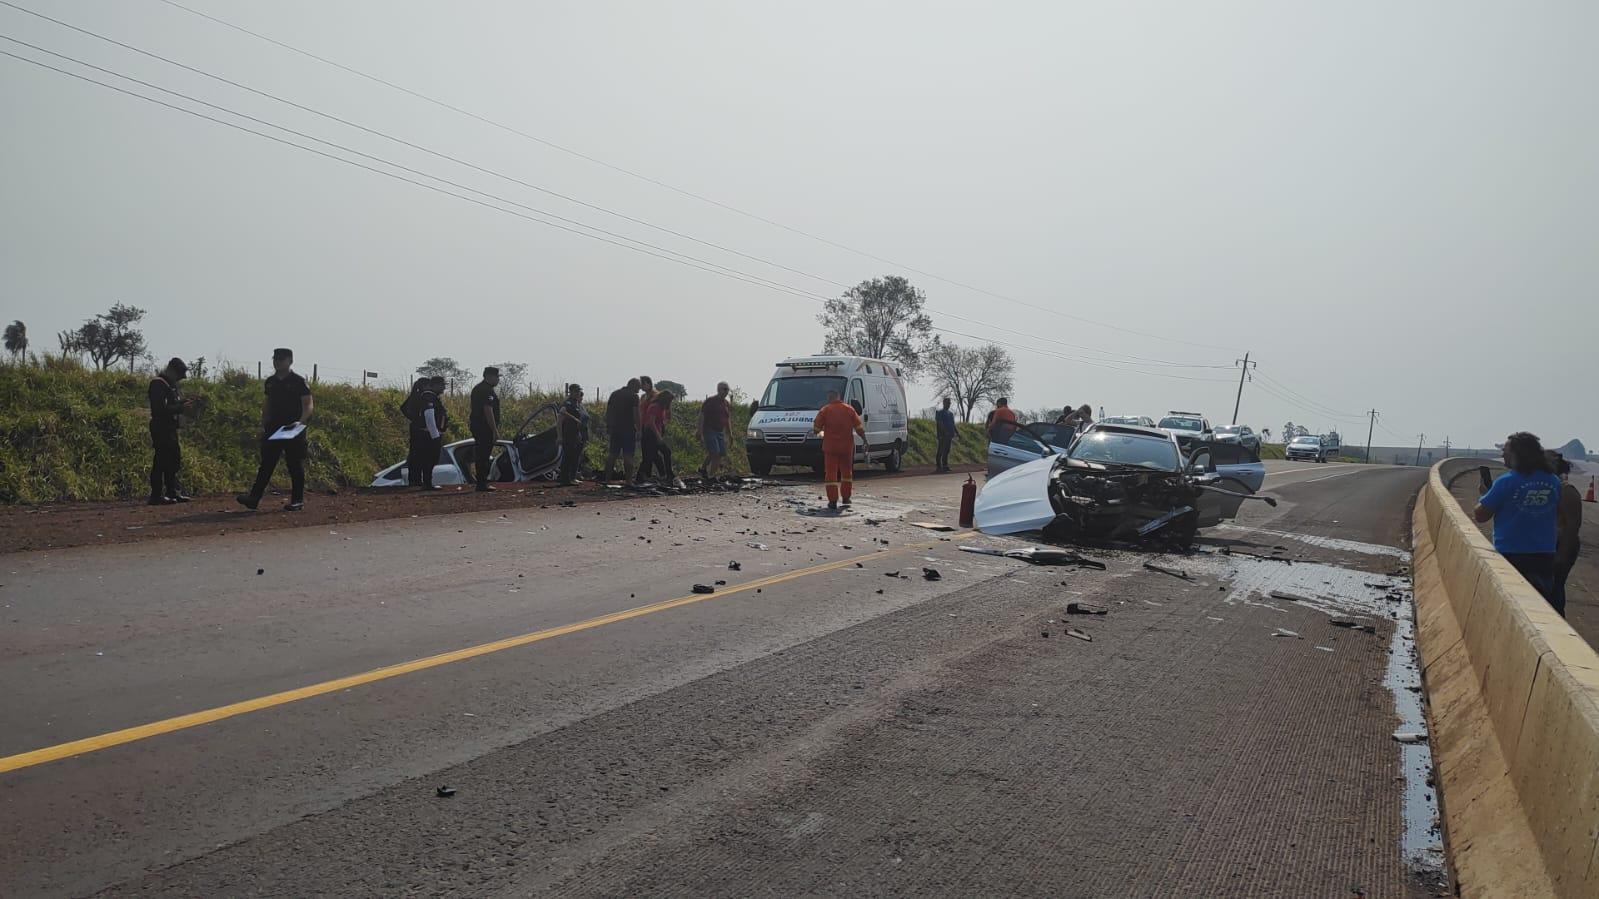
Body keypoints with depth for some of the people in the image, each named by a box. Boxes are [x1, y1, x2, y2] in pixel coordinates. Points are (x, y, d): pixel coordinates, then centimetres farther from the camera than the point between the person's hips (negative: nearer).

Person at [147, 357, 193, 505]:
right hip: (161, 428, -10)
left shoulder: (170, 384, 17)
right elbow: (161, 409, -23)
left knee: (174, 460, 13)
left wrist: (181, 402, 6)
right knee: (161, 462, -8)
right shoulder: (158, 384, -14)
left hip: (170, 428, 10)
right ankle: (156, 496, -5)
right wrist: (180, 407, -19)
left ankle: (173, 492, 20)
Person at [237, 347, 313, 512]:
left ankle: (298, 500, 11)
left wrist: (301, 421, -23)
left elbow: (309, 404, -8)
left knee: (295, 466, 2)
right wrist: (263, 425, 13)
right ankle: (254, 498, -1)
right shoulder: (270, 381, 12)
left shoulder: (298, 381, -5)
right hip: (273, 429, 5)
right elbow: (266, 404, 20)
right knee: (266, 464, 2)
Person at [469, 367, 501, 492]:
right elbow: (488, 411, -22)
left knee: (481, 455, 14)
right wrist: (495, 430, -22)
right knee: (484, 455, -7)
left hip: (476, 425, 10)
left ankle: (482, 482, 21)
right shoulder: (487, 390, -15)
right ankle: (482, 484, -6)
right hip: (485, 428, -10)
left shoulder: (477, 388, 19)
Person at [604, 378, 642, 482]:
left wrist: (608, 428, 17)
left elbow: (608, 412, 13)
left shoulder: (614, 394, 13)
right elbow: (636, 414, -12)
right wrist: (638, 430, -8)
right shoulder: (633, 396, -5)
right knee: (628, 456, -5)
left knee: (612, 455, 8)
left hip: (615, 429, 5)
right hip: (628, 430, -5)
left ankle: (607, 479, 8)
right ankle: (628, 481, -7)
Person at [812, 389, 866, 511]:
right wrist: (865, 440, 10)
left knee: (831, 473, 1)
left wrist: (820, 432, 20)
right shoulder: (849, 409, 3)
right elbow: (859, 427, 1)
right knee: (847, 473, 18)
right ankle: (845, 498, 25)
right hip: (847, 446, 2)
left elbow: (816, 428, -2)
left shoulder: (825, 410, -4)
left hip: (830, 447, -2)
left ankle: (833, 501, -4)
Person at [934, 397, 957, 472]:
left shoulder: (951, 413, 20)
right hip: (942, 435, -7)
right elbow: (940, 424, -14)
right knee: (940, 450, -7)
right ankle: (938, 465, -5)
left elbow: (953, 424, 21)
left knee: (947, 451, 7)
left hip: (949, 435, 7)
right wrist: (945, 431, -25)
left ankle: (945, 465, 11)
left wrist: (954, 433, 11)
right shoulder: (940, 412, -3)